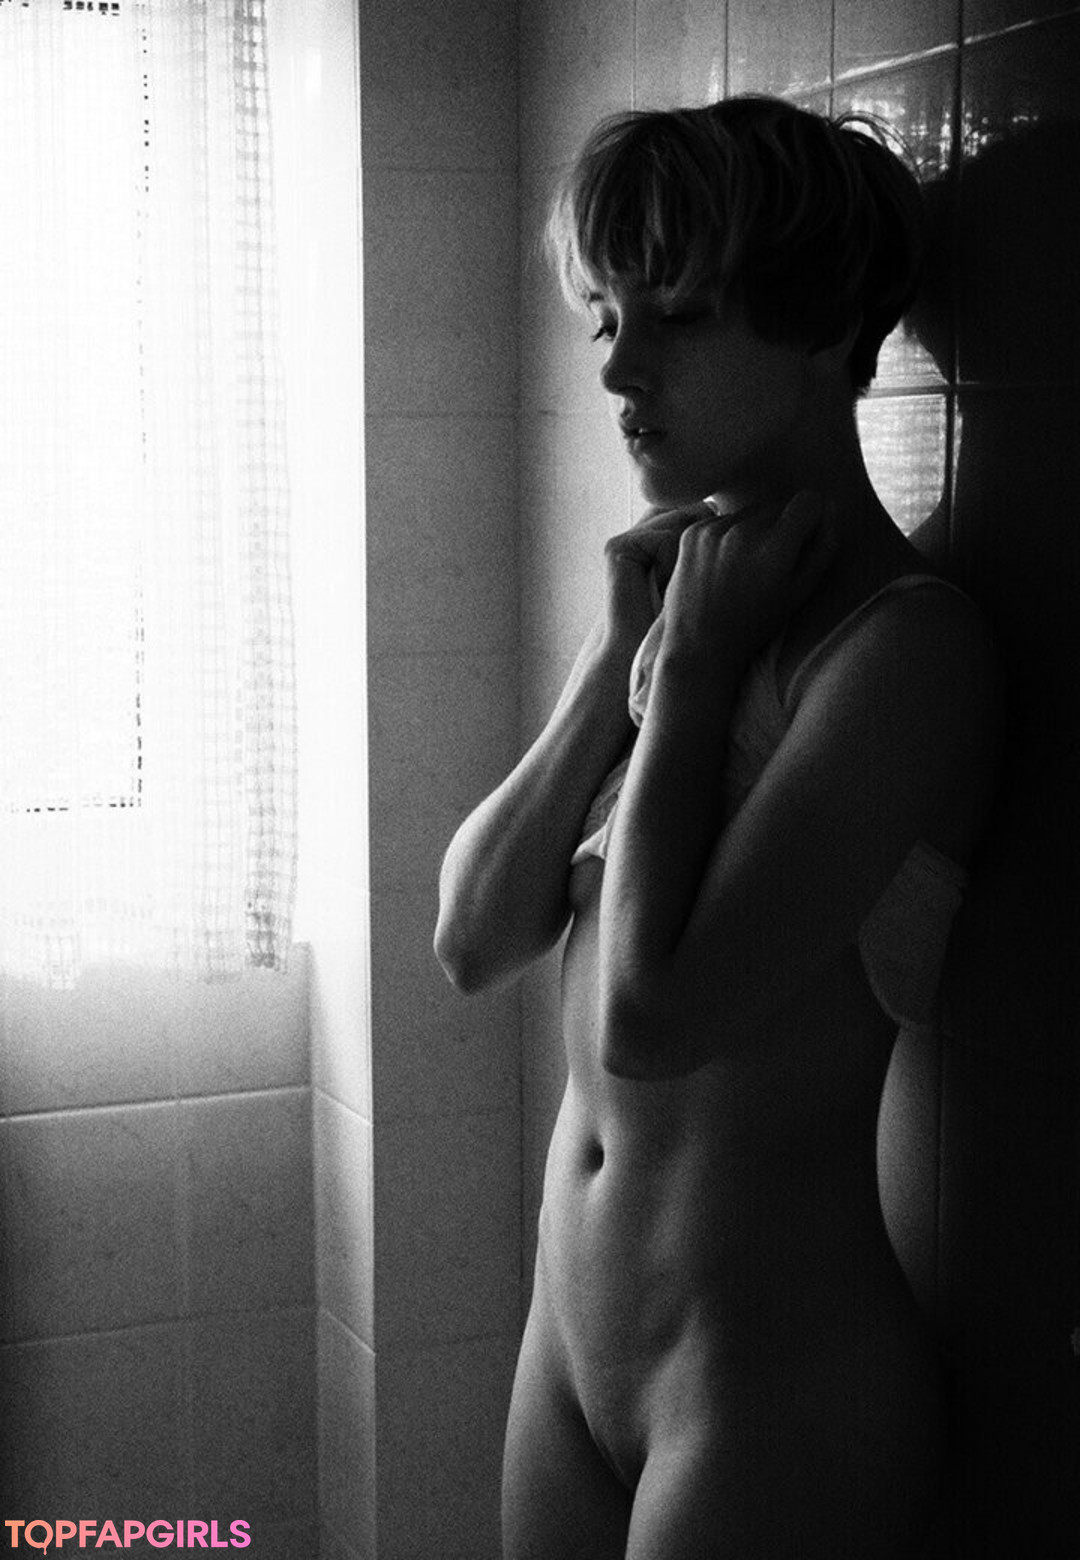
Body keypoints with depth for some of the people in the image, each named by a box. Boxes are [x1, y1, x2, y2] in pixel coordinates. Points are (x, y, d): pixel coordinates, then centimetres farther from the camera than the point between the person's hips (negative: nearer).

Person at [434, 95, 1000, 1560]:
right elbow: (473, 938, 1)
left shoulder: (908, 641, -18)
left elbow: (651, 1018, -26)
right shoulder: (681, 584, 4)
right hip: (572, 1321, 7)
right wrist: (623, 653, -9)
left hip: (772, 1384, -7)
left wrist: (694, 666, -17)